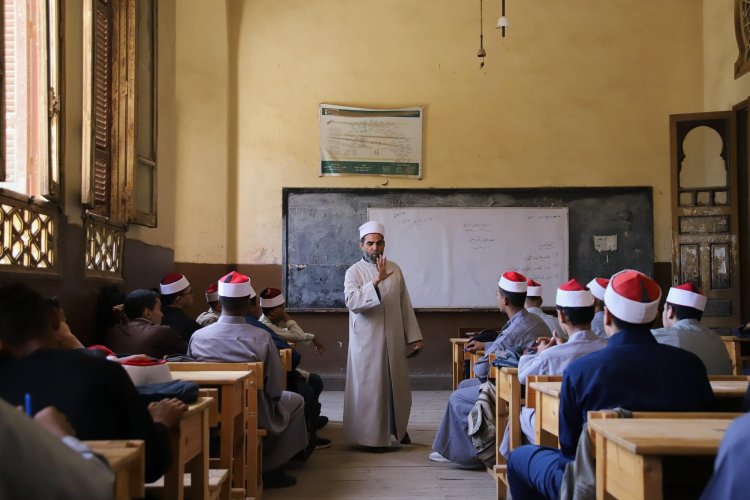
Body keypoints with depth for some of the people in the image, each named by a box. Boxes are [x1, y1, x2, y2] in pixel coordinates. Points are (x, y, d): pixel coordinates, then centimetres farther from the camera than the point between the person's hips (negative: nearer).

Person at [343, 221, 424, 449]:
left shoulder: (394, 269, 6)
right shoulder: (354, 272, -6)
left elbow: (405, 305, 9)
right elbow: (351, 301, -23)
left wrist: (414, 336, 6)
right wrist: (375, 282, -32)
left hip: (394, 339, 4)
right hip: (367, 341, -3)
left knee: (397, 385, 13)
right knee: (370, 387, 1)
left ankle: (398, 427, 32)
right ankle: (373, 435, 12)